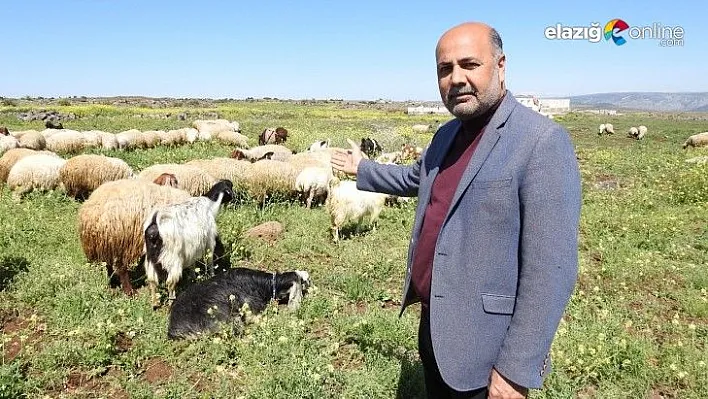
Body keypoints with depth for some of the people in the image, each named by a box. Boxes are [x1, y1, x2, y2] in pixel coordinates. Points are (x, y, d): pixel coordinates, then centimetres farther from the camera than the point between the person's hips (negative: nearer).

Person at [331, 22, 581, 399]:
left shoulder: (542, 142, -20)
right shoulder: (447, 134, 6)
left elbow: (550, 270, -23)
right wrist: (363, 168, 36)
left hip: (485, 349, -8)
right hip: (432, 326, 8)